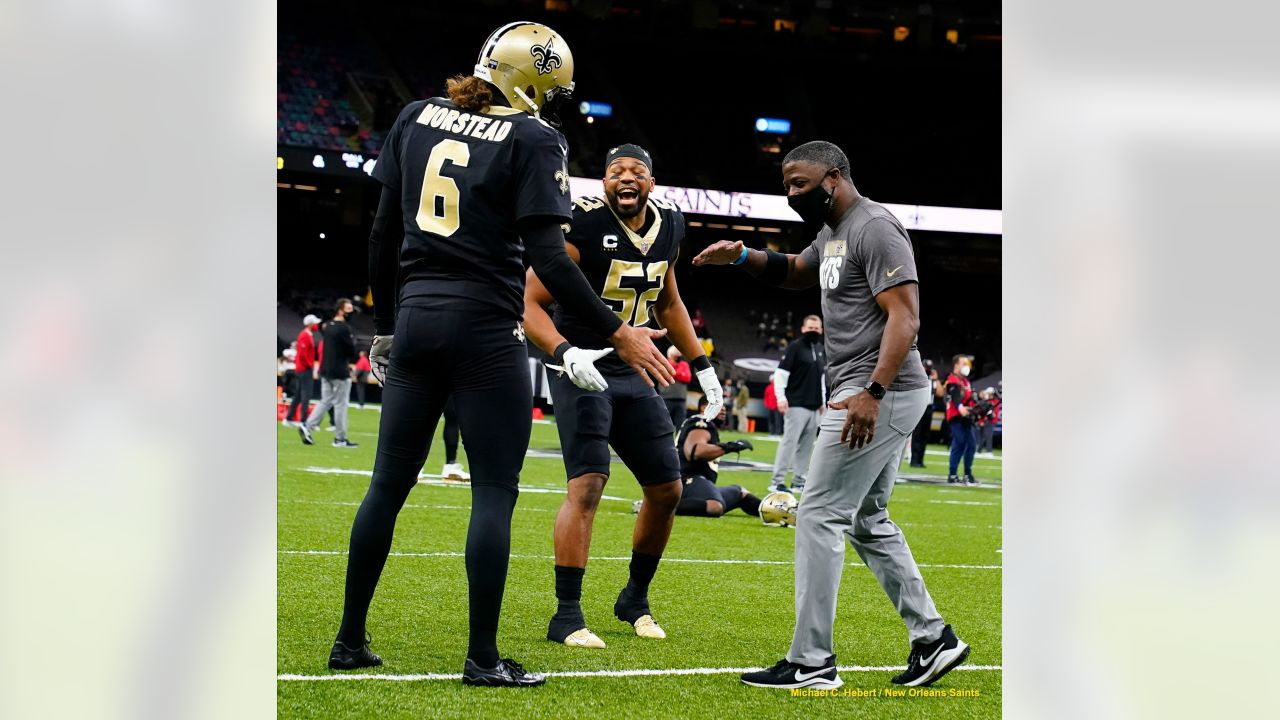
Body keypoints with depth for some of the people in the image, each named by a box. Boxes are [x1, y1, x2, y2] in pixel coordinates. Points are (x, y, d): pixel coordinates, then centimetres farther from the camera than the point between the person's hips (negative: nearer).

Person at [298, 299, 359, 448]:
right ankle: (340, 438, 4)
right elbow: (351, 348, -13)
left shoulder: (328, 326, 11)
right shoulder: (344, 328, -15)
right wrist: (351, 362, 8)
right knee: (340, 404, 0)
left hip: (325, 370, 8)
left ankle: (307, 427, 1)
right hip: (340, 372, -8)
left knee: (325, 402, 14)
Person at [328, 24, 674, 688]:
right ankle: (483, 658, 2)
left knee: (389, 484, 13)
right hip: (485, 328, -6)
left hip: (416, 316, 6)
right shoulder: (534, 140, -7)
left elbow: (384, 233, 12)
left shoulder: (417, 119, 10)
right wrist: (617, 333, -7)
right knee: (494, 491, 1)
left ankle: (350, 641, 18)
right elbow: (547, 258, -14)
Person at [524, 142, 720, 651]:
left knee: (667, 490, 9)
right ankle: (566, 617, -14)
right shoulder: (582, 226, -17)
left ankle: (635, 599, 28)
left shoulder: (667, 226, 4)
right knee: (587, 485, -20)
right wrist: (565, 353, -33)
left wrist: (702, 366, 18)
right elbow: (530, 303, -17)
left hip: (633, 377, 7)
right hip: (582, 372, -7)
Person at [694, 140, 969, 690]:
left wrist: (872, 392, -32)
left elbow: (904, 317, -22)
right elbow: (796, 273, 37)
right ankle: (932, 638, 19)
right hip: (866, 394, 11)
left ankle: (811, 663, -5)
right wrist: (742, 257, 17)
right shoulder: (831, 232, 17)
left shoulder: (874, 228, -14)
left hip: (882, 395, -11)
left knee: (820, 517, -8)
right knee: (867, 522, 16)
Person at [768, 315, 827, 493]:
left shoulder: (821, 350, 16)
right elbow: (781, 373, -8)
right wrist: (781, 397, -15)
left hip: (814, 407, 7)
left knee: (807, 445, 6)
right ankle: (777, 481, -9)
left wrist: (823, 400, 20)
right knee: (789, 441, -10)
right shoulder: (795, 347, -4)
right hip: (796, 405, -7)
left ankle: (799, 481, 12)